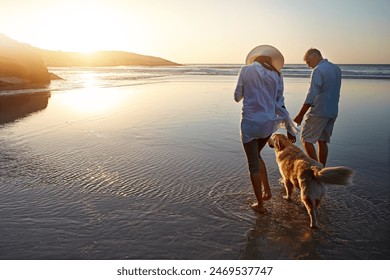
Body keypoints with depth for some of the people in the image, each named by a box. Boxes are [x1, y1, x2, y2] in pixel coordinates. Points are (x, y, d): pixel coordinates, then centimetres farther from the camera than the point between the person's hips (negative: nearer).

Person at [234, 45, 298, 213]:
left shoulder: (246, 70, -2)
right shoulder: (276, 76, 7)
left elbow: (237, 97, 3)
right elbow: (280, 104, 6)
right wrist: (289, 128, 12)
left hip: (251, 122, -4)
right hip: (269, 123, 5)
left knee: (253, 163, 8)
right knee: (256, 155, 29)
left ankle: (260, 204, 18)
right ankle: (267, 191, 29)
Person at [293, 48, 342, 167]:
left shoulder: (318, 70, -13)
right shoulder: (337, 68, 14)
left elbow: (311, 95, -20)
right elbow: (336, 93, 19)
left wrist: (300, 115, -18)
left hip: (319, 111, -9)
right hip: (333, 112, 9)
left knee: (306, 139, -1)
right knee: (323, 141, 13)